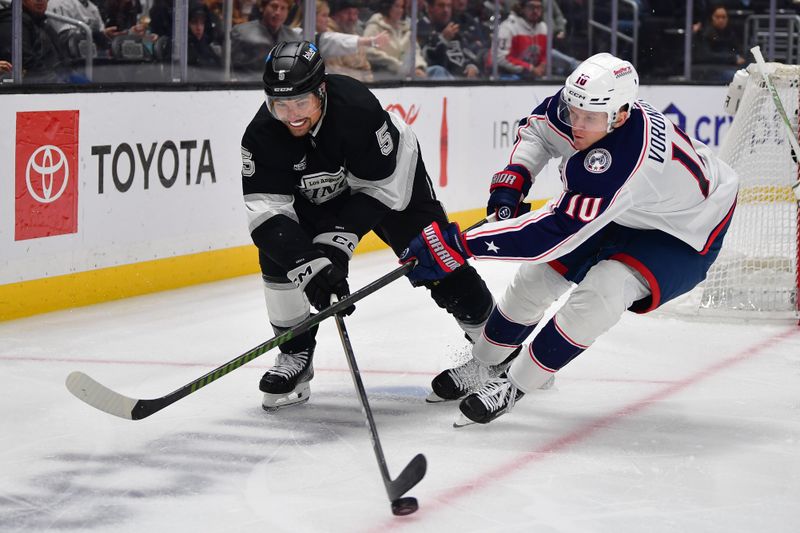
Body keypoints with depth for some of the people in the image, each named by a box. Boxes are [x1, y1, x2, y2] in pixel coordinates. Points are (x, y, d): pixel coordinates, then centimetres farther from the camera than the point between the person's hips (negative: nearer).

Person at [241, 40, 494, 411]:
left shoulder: (358, 109, -40)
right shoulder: (262, 135, -30)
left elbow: (379, 188, -30)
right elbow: (266, 211, -33)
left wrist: (339, 239, -38)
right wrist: (309, 263, -46)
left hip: (392, 176, -3)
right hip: (316, 194, 3)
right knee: (279, 252, -17)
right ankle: (296, 355, -1)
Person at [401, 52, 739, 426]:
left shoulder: (620, 165, -45)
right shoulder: (577, 104, -23)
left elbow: (554, 232, -49)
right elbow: (538, 127, 2)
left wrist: (459, 245, -51)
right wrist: (513, 177, -16)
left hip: (683, 232, -8)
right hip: (619, 211, 8)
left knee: (603, 289, -29)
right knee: (539, 274, 6)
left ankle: (515, 383, -12)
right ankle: (485, 364, 30)